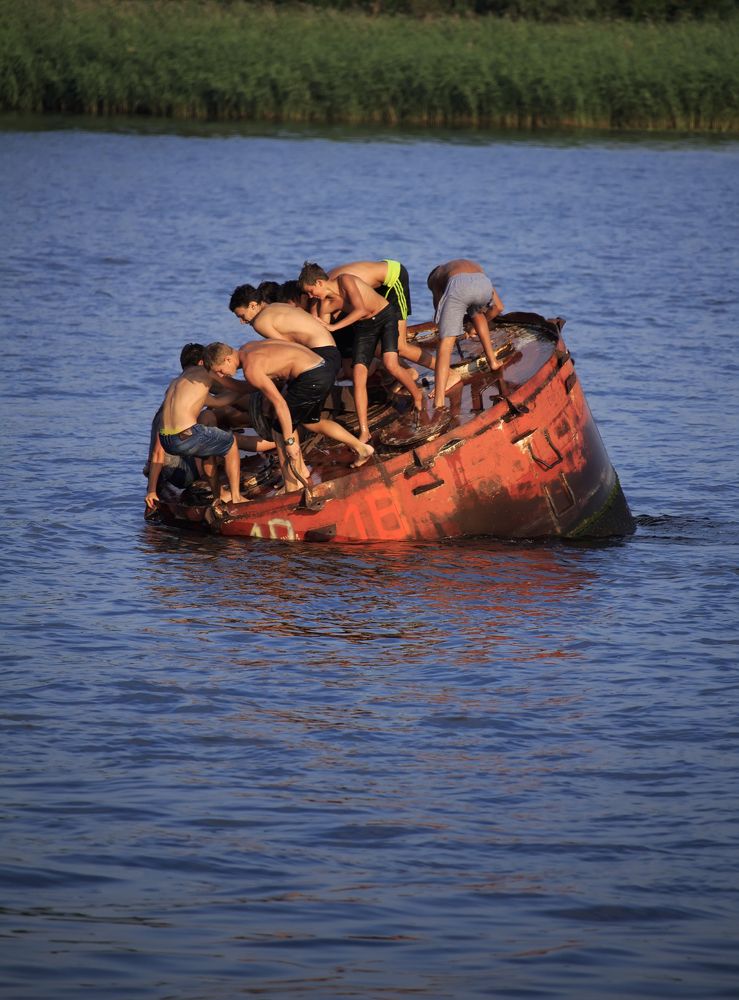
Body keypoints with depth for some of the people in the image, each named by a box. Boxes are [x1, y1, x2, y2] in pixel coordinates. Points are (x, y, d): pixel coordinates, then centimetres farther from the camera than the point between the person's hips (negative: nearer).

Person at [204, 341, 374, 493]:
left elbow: (280, 404, -19)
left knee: (280, 430, 1)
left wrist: (289, 441, -14)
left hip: (312, 378, -10)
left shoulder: (251, 369, -18)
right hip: (324, 367, 10)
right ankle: (361, 447, 32)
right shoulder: (247, 348, 10)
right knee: (310, 422, 30)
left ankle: (292, 489, 5)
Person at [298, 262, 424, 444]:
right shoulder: (327, 305, -6)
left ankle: (417, 395, 7)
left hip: (385, 315, -5)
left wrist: (333, 326, -28)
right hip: (363, 327, 5)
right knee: (358, 374, -11)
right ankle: (364, 431, -11)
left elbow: (361, 309, -31)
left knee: (390, 364, -24)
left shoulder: (345, 280, -23)